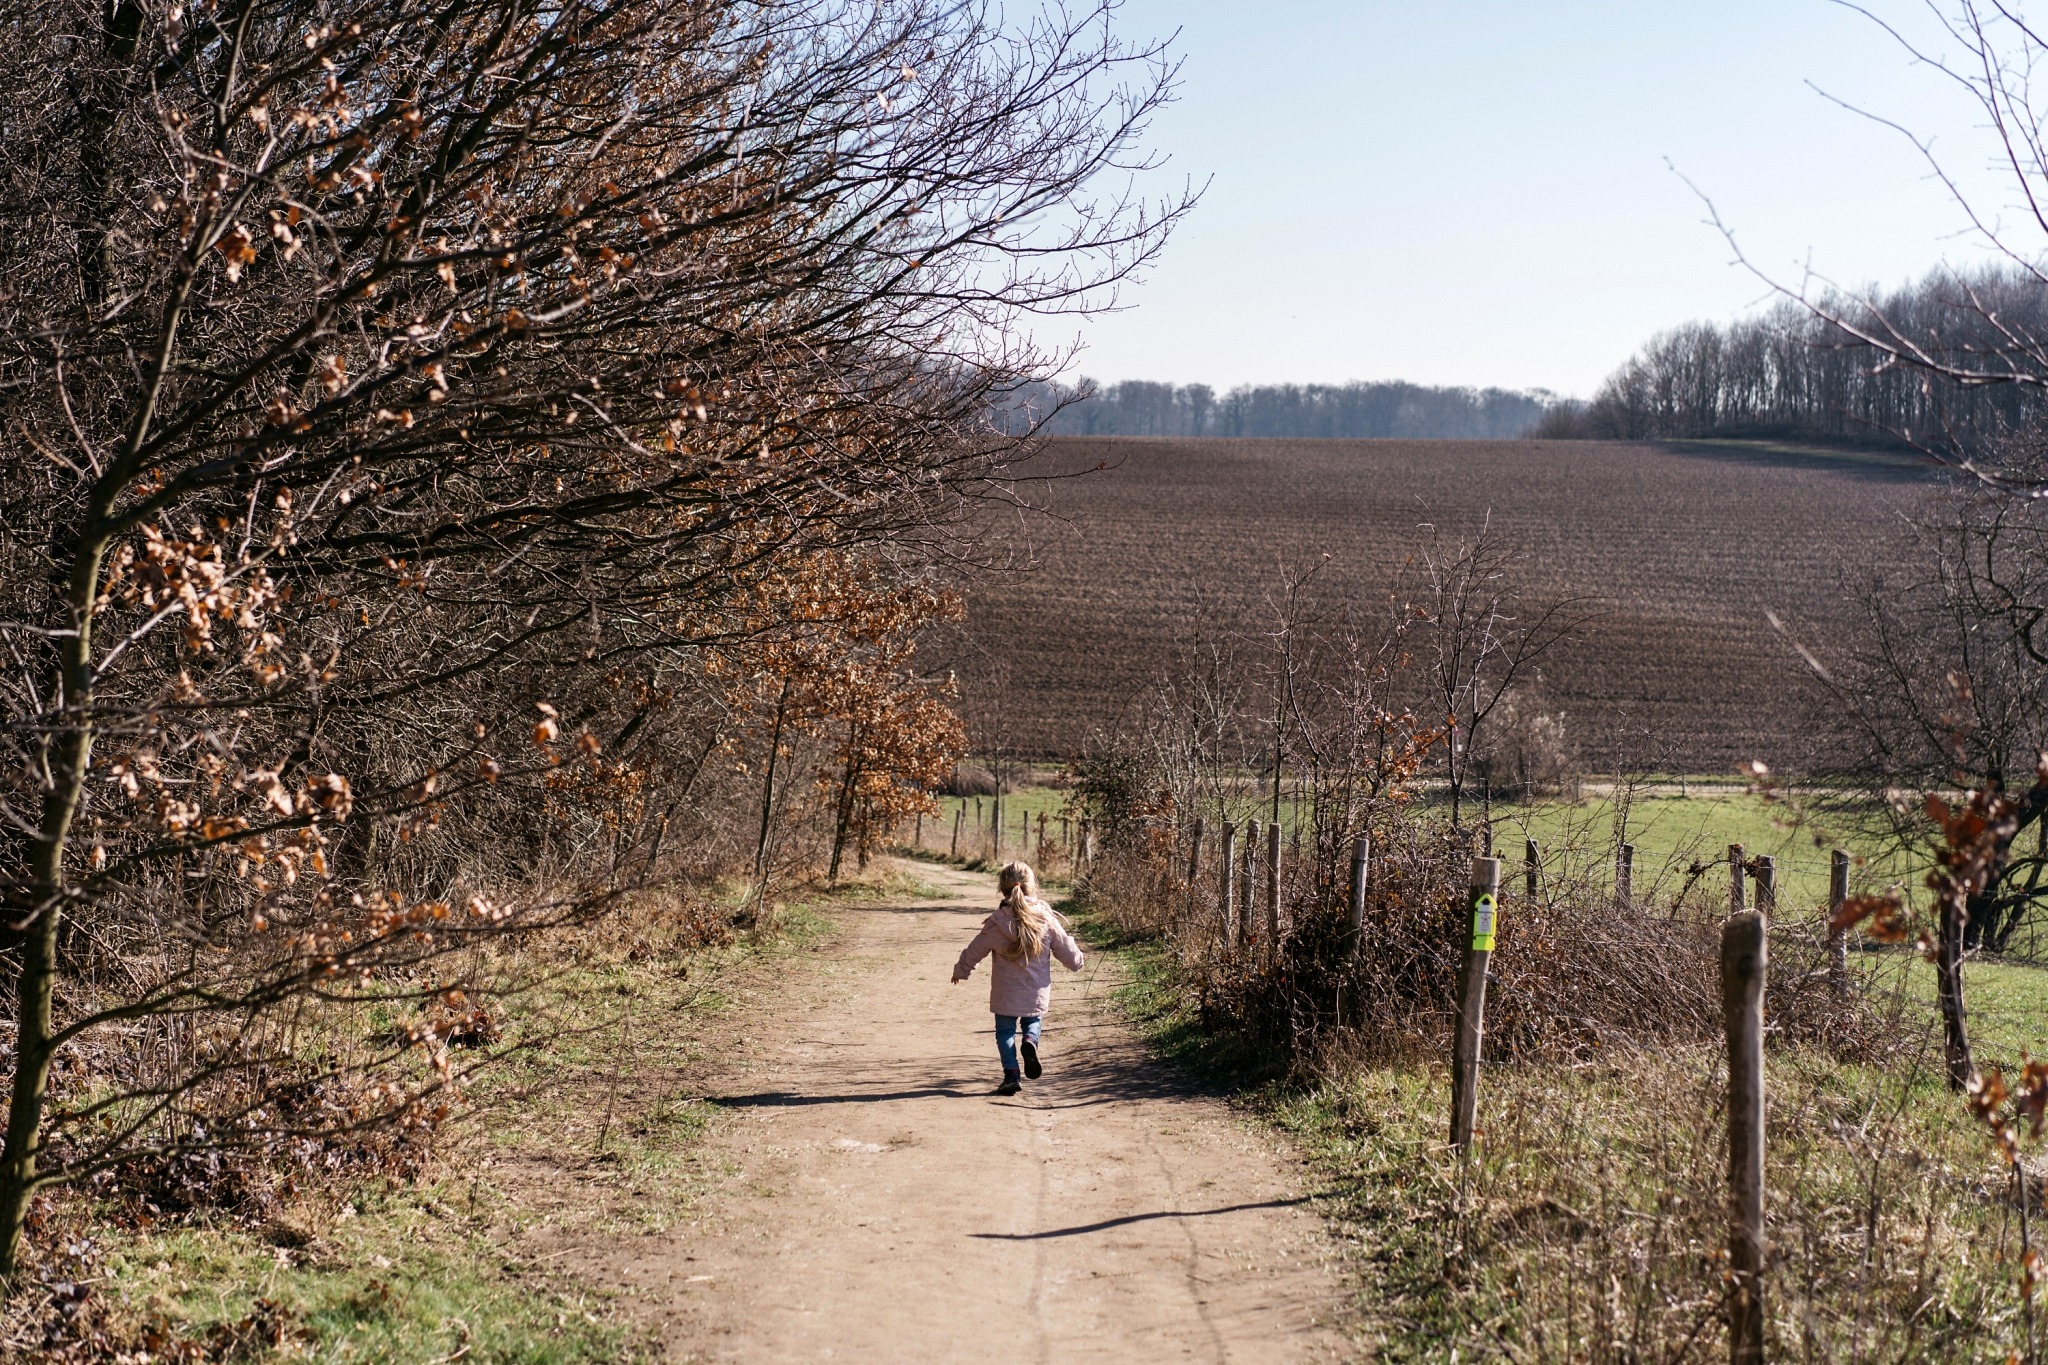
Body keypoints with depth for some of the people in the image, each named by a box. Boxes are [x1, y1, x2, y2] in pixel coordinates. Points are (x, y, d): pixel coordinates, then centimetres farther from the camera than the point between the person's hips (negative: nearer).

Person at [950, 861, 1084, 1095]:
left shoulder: (996, 924, -11)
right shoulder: (1046, 920, -8)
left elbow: (973, 952, 0)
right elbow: (1069, 954, 1)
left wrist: (960, 971, 18)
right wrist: (1076, 961, 25)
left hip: (1005, 993, -1)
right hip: (1037, 993, 1)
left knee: (1005, 1030, 13)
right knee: (1033, 1021, 24)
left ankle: (1011, 1074, 2)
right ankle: (1030, 1041, -9)